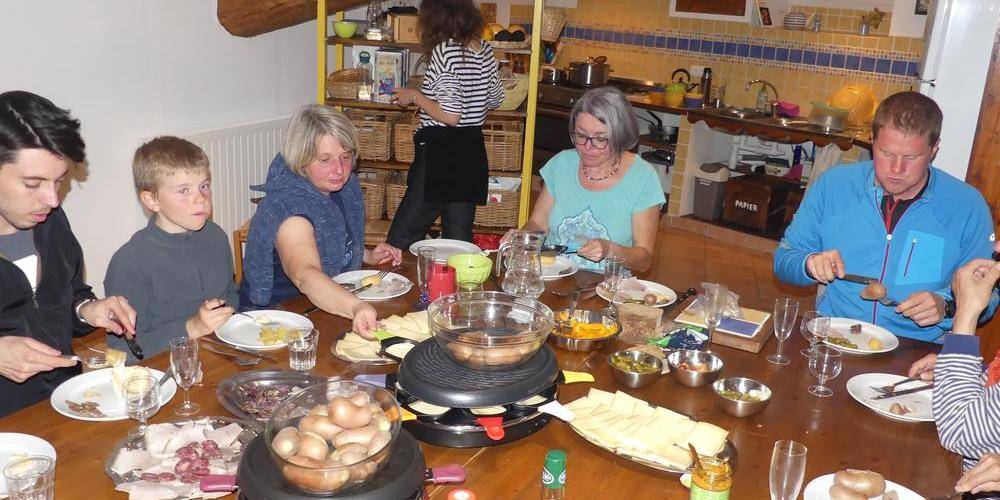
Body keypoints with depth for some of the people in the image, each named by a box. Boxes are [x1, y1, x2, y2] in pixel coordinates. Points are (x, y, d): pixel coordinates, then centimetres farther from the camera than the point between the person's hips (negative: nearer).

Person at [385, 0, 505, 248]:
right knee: (460, 239, 13)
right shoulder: (485, 50, 7)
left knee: (400, 239, 1)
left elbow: (450, 116, -22)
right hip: (473, 151, 8)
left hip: (440, 154, -8)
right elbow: (495, 99, 21)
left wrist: (414, 96, -9)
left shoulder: (444, 52, -15)